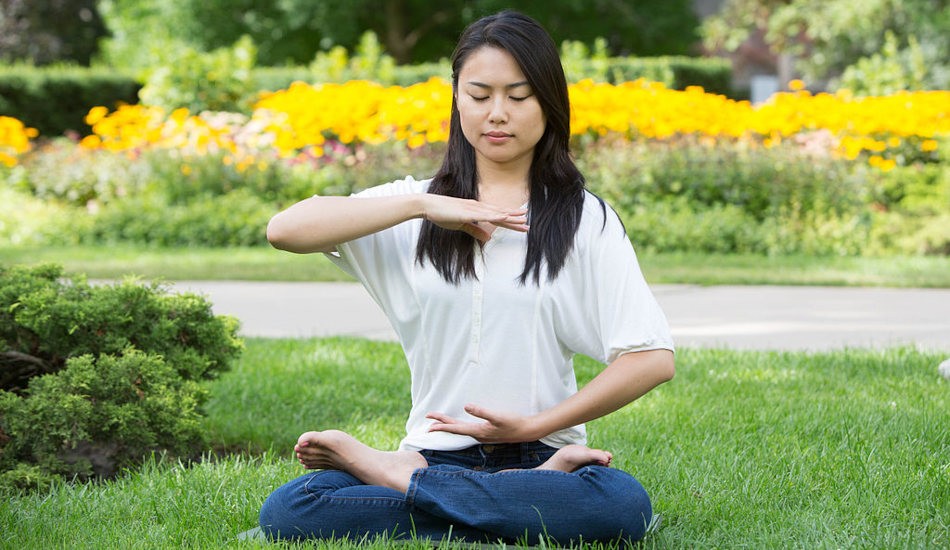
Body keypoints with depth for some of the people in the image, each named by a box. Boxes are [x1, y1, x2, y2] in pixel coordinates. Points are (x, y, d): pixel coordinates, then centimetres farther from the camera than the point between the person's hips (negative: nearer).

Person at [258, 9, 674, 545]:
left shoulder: (586, 219, 5)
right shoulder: (415, 205, 11)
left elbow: (654, 359, -3)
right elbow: (284, 229, -5)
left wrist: (535, 425, -8)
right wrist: (424, 205, -10)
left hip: (539, 455, 0)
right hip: (432, 454, 1)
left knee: (623, 506, -36)